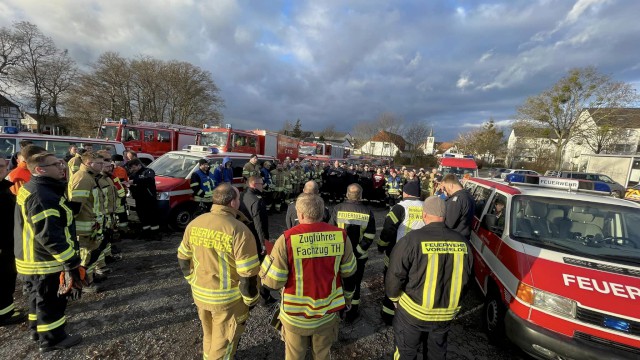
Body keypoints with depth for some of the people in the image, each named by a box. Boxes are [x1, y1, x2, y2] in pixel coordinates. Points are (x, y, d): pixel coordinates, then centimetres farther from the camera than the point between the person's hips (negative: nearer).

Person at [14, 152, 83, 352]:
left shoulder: (37, 189, 8)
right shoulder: (40, 196, -26)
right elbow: (49, 235, -29)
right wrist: (71, 261, -24)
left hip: (35, 258, 11)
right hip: (43, 261, -10)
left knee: (39, 296, 25)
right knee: (51, 300, 6)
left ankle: (38, 328, 43)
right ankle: (52, 338, 21)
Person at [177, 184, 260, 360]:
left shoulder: (194, 224, -6)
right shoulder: (239, 231, -26)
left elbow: (183, 258, 6)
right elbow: (248, 273, -21)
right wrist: (250, 299, -5)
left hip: (200, 294, 6)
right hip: (227, 299, -6)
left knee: (208, 334, 31)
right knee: (223, 342, 19)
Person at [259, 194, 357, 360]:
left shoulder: (287, 239, -23)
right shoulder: (340, 235, -14)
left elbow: (273, 281, -16)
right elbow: (349, 274, -2)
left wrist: (268, 259, 3)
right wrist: (346, 299, 16)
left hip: (296, 315, -2)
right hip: (327, 312, 3)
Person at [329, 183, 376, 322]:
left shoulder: (338, 209, -13)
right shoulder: (367, 212, -10)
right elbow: (369, 237, -13)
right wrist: (357, 252, -9)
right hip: (359, 256, 0)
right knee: (355, 283, 19)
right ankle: (352, 313, 32)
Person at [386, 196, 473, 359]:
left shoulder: (412, 240, -23)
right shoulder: (463, 242, -8)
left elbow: (395, 275, -18)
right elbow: (465, 278, 3)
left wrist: (394, 298, 2)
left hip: (412, 312, -4)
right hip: (446, 314, 4)